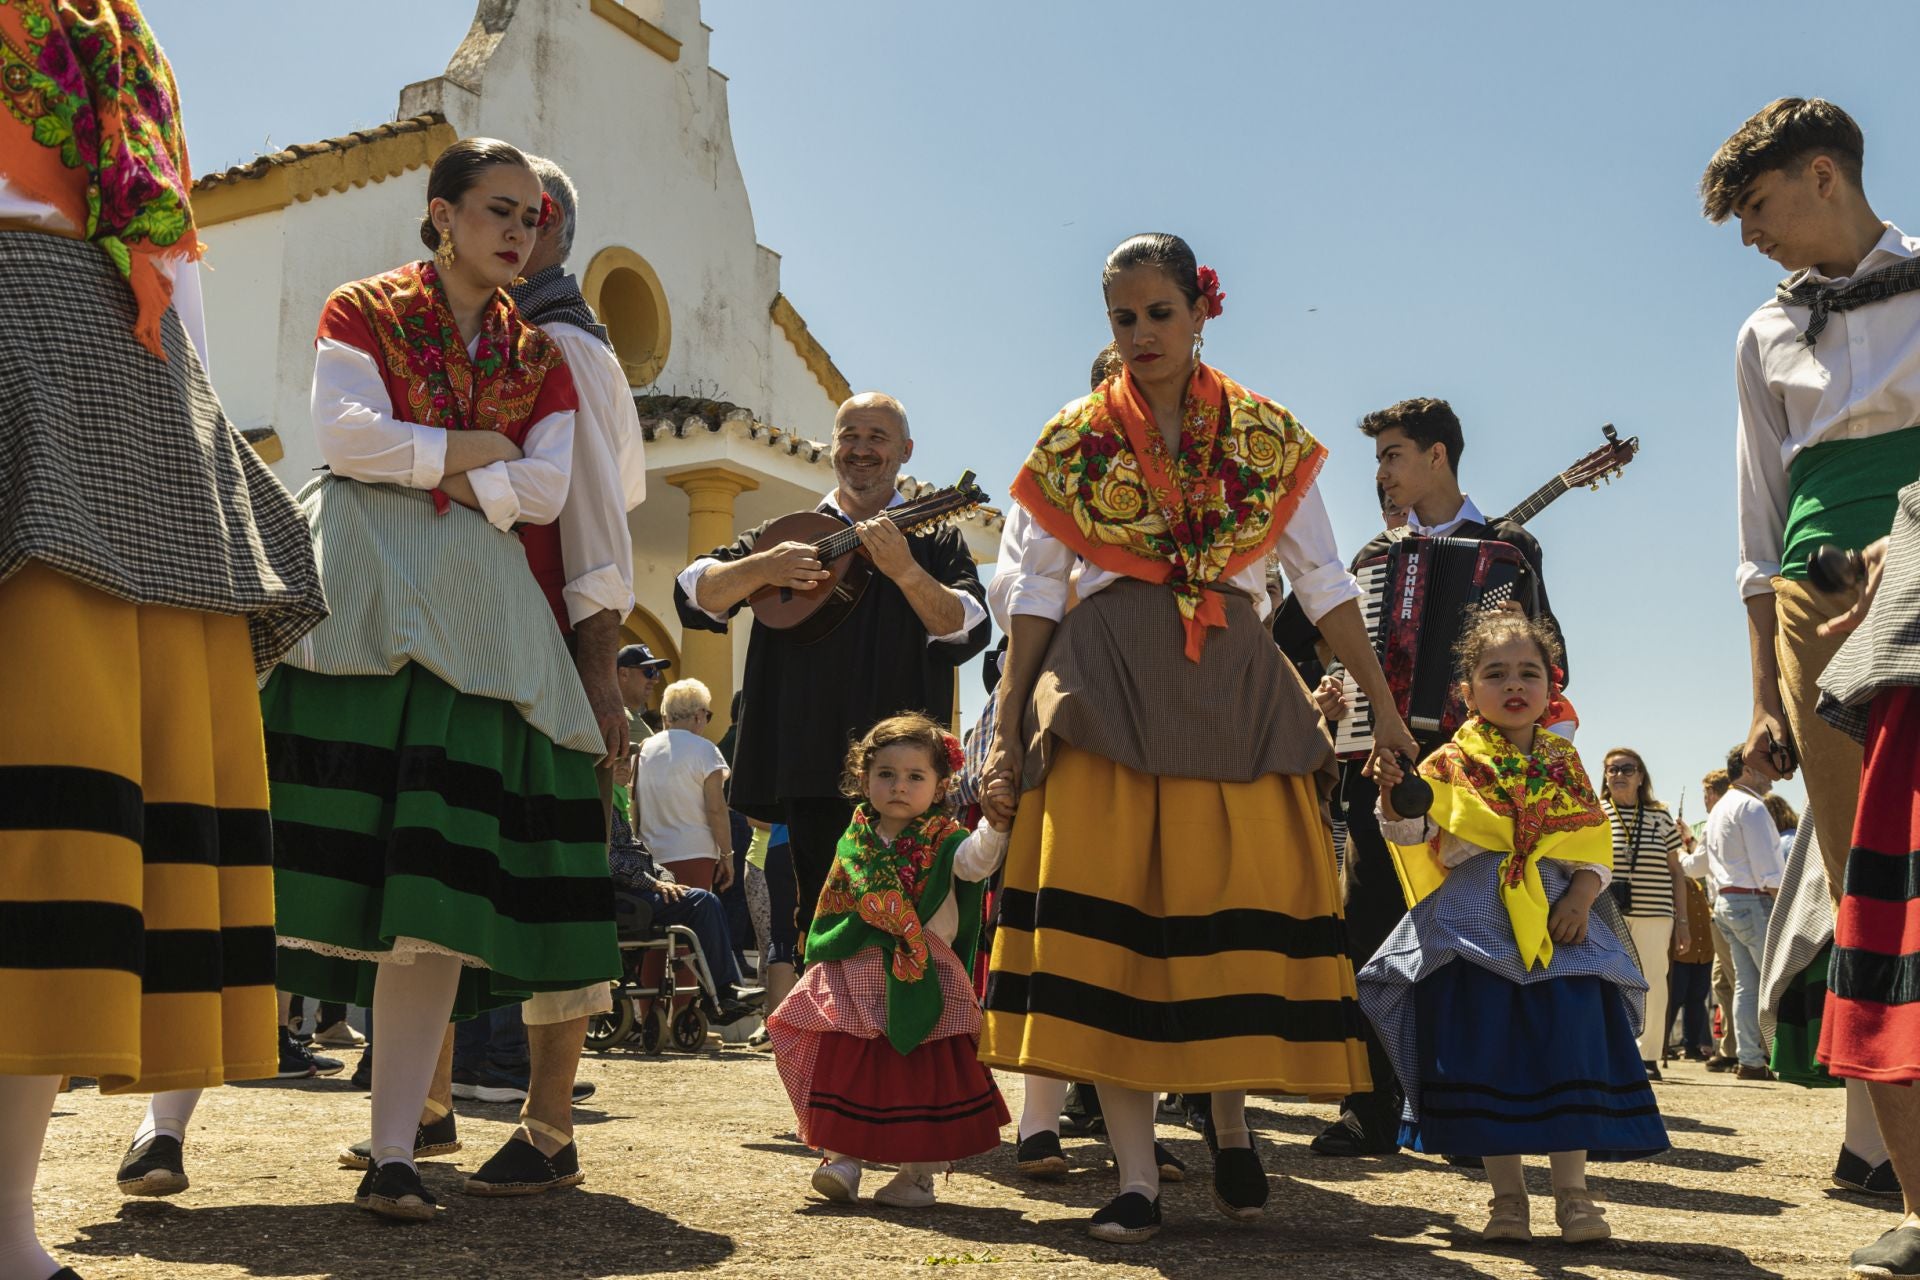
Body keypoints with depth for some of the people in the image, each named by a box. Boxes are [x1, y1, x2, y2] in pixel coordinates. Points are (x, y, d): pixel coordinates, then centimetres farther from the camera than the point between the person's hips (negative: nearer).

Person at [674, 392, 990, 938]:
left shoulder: (934, 539, 10)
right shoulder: (786, 532, 15)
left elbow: (968, 632, -5)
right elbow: (692, 594, 7)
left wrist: (905, 570, -20)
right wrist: (762, 568, -11)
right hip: (810, 766, 2)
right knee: (820, 917, 3)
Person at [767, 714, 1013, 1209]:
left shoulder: (944, 844, -2)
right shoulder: (855, 846, 8)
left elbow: (977, 860, -25)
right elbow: (829, 917, 16)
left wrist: (995, 823, -43)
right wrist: (823, 960, 11)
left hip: (922, 984, -3)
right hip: (857, 981, 3)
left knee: (924, 1079, 1)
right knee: (846, 1070, 6)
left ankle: (918, 1175, 14)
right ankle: (842, 1158, 20)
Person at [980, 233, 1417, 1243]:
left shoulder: (1268, 436, 11)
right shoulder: (1074, 440, 10)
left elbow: (1323, 580, 10)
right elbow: (1032, 590, 8)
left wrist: (1382, 702, 4)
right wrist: (1008, 725, 0)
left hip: (1234, 685, 1)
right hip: (1107, 685, 0)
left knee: (1238, 909, -3)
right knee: (1111, 911, -9)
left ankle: (1232, 1127, 21)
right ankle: (1137, 1177, -4)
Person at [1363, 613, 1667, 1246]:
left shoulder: (1565, 764, 11)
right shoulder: (1452, 765, 2)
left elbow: (1596, 845, 10)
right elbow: (1412, 832, -11)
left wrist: (1583, 895, -7)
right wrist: (1392, 792, -31)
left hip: (1558, 924, 2)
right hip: (1476, 925, -2)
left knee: (1570, 1049, -1)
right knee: (1487, 1056, 0)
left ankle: (1572, 1194, 10)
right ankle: (1507, 1197, 11)